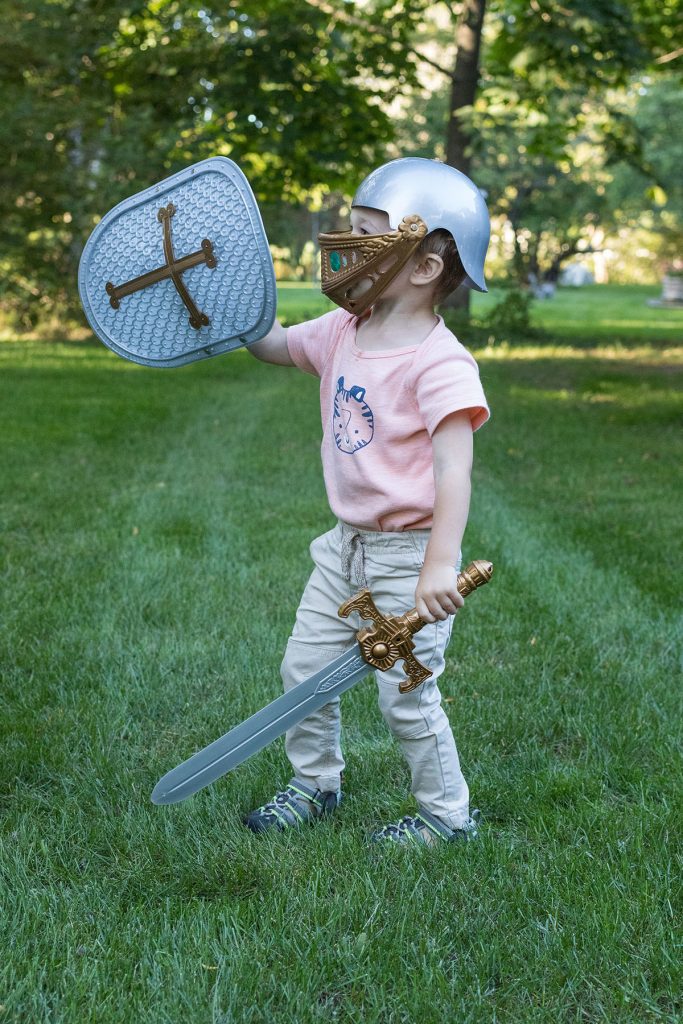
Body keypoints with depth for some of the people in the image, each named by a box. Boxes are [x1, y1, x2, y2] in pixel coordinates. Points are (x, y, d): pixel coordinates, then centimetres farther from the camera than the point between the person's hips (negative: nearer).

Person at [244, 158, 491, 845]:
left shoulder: (439, 363, -21)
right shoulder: (341, 332, 4)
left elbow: (453, 471, -28)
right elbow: (269, 344, 21)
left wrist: (440, 564, -36)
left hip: (408, 554, -8)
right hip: (346, 548, 8)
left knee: (406, 694, -1)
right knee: (304, 667, 14)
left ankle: (446, 814, 20)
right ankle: (314, 783, 36)